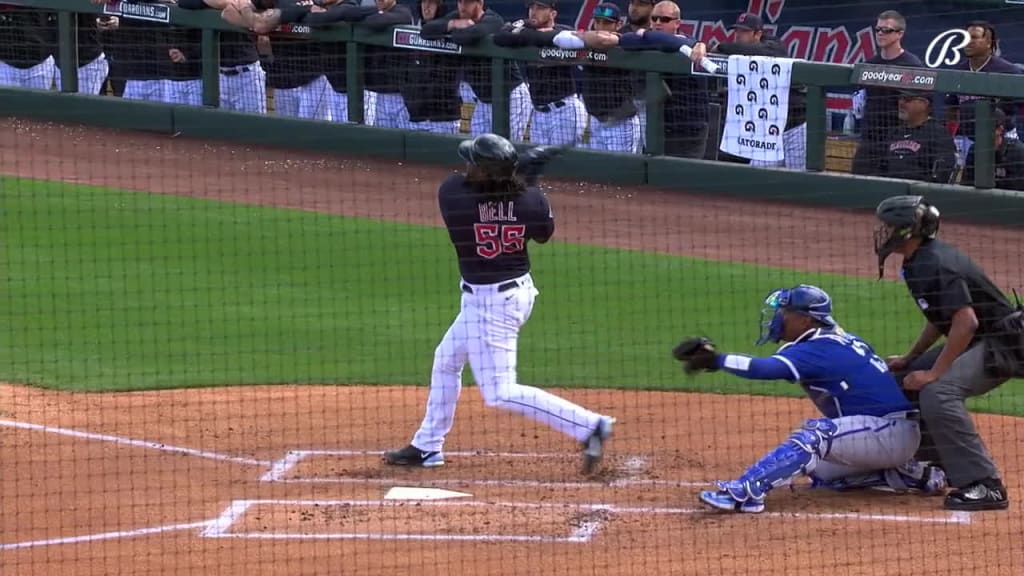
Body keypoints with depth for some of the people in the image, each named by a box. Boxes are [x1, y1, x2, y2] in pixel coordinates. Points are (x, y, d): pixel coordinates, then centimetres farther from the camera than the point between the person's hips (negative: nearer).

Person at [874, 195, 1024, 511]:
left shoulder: (935, 266, -24)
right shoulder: (917, 263, 8)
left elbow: (966, 321, -32)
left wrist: (934, 372, -29)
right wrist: (909, 359, 16)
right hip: (975, 343, 11)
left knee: (937, 392, -30)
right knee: (905, 381, 13)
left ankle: (985, 484, -29)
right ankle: (938, 464, 26)